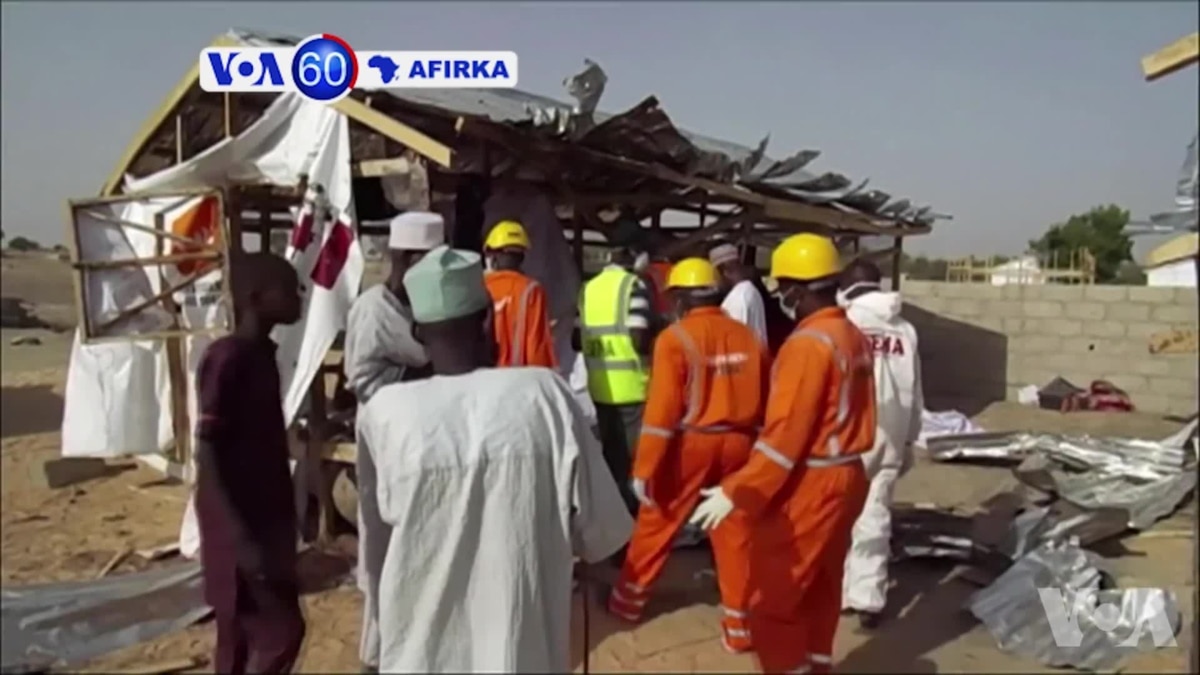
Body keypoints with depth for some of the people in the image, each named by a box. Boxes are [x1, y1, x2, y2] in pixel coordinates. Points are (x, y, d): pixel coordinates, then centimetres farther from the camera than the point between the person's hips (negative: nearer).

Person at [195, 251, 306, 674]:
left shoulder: (262, 353, 8)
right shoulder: (227, 359, -19)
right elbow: (207, 452, -20)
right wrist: (240, 537, -24)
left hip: (266, 520, 9)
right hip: (239, 528, -9)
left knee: (244, 637, 16)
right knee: (280, 630, -4)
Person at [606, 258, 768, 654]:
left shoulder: (675, 338, -10)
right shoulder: (749, 338, 3)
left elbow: (662, 409, -14)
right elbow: (763, 405, 8)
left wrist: (644, 467, -9)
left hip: (690, 444, -3)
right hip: (738, 444, 4)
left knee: (656, 525, 14)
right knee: (736, 535, 11)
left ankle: (628, 600, 31)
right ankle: (739, 627, 19)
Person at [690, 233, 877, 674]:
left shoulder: (808, 343, -21)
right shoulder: (854, 337, 7)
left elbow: (785, 434, -24)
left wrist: (735, 493, -21)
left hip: (809, 486, -10)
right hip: (845, 476, 10)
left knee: (770, 601, 0)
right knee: (820, 588, 22)